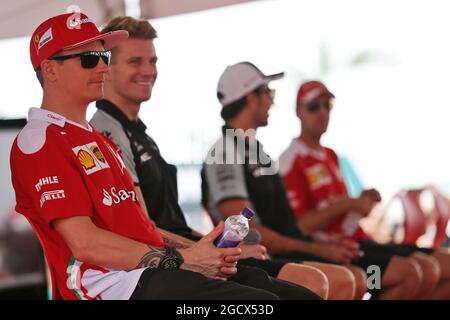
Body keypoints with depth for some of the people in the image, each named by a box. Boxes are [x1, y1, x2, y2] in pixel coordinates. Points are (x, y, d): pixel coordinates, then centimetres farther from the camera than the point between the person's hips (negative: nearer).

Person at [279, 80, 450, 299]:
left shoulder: (330, 155, 21)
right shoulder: (292, 160, -8)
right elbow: (300, 226, -16)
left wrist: (362, 201, 5)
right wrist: (348, 204, -17)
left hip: (360, 240, 9)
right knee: (424, 269, -25)